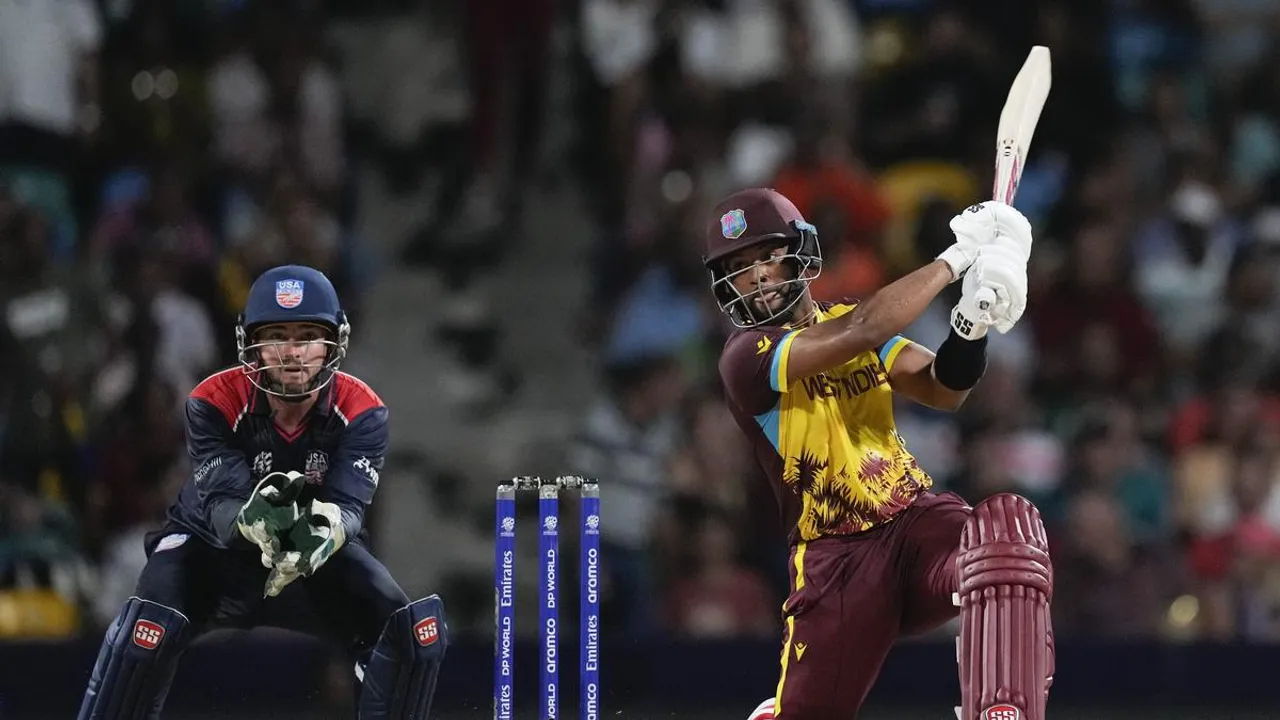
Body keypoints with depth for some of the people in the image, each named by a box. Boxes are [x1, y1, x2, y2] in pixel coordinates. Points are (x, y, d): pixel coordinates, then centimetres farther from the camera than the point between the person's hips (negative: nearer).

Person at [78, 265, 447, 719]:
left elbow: (350, 506, -32)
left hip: (318, 550, 2)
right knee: (148, 629, -31)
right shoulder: (213, 403, -24)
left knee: (417, 630, -17)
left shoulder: (361, 413, -20)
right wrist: (251, 520, -60)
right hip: (215, 545, -2)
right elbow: (220, 504, -34)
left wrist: (330, 528, -58)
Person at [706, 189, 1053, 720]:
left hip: (918, 519, 3)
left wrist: (972, 322, -17)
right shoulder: (745, 358, -9)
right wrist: (957, 257, -19)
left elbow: (942, 390, 3)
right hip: (835, 560, -3)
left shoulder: (846, 319, 13)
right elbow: (859, 333, -23)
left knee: (1007, 528, -30)